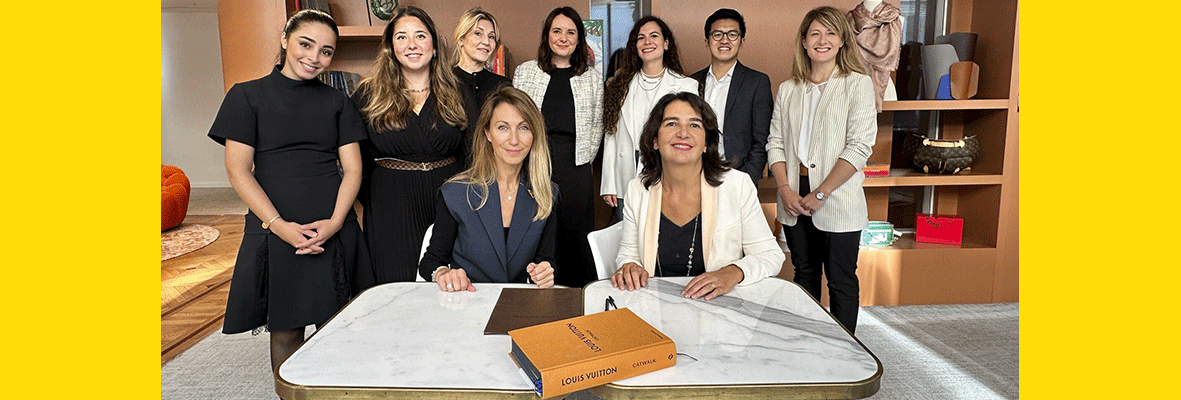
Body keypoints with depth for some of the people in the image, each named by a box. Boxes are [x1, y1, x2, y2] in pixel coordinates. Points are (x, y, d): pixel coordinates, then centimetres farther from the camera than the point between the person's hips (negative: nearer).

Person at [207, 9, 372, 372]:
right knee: (285, 329, 5)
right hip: (274, 231, -1)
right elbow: (238, 169, -2)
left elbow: (352, 168, 5)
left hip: (335, 232, 2)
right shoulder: (247, 96, 4)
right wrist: (278, 225, -14)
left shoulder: (337, 101, 11)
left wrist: (335, 222, -11)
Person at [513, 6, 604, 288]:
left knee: (575, 231, 2)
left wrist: (585, 159, 6)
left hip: (576, 169, 1)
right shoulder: (524, 72, 8)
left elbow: (597, 125, 14)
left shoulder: (592, 77, 11)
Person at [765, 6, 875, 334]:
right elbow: (775, 142, 8)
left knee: (841, 280, 5)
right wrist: (785, 189, -6)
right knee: (805, 274, 16)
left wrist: (821, 193, -14)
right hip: (795, 198, 4)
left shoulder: (858, 84, -3)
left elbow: (859, 147, -11)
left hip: (837, 201, -4)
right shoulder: (788, 89, 10)